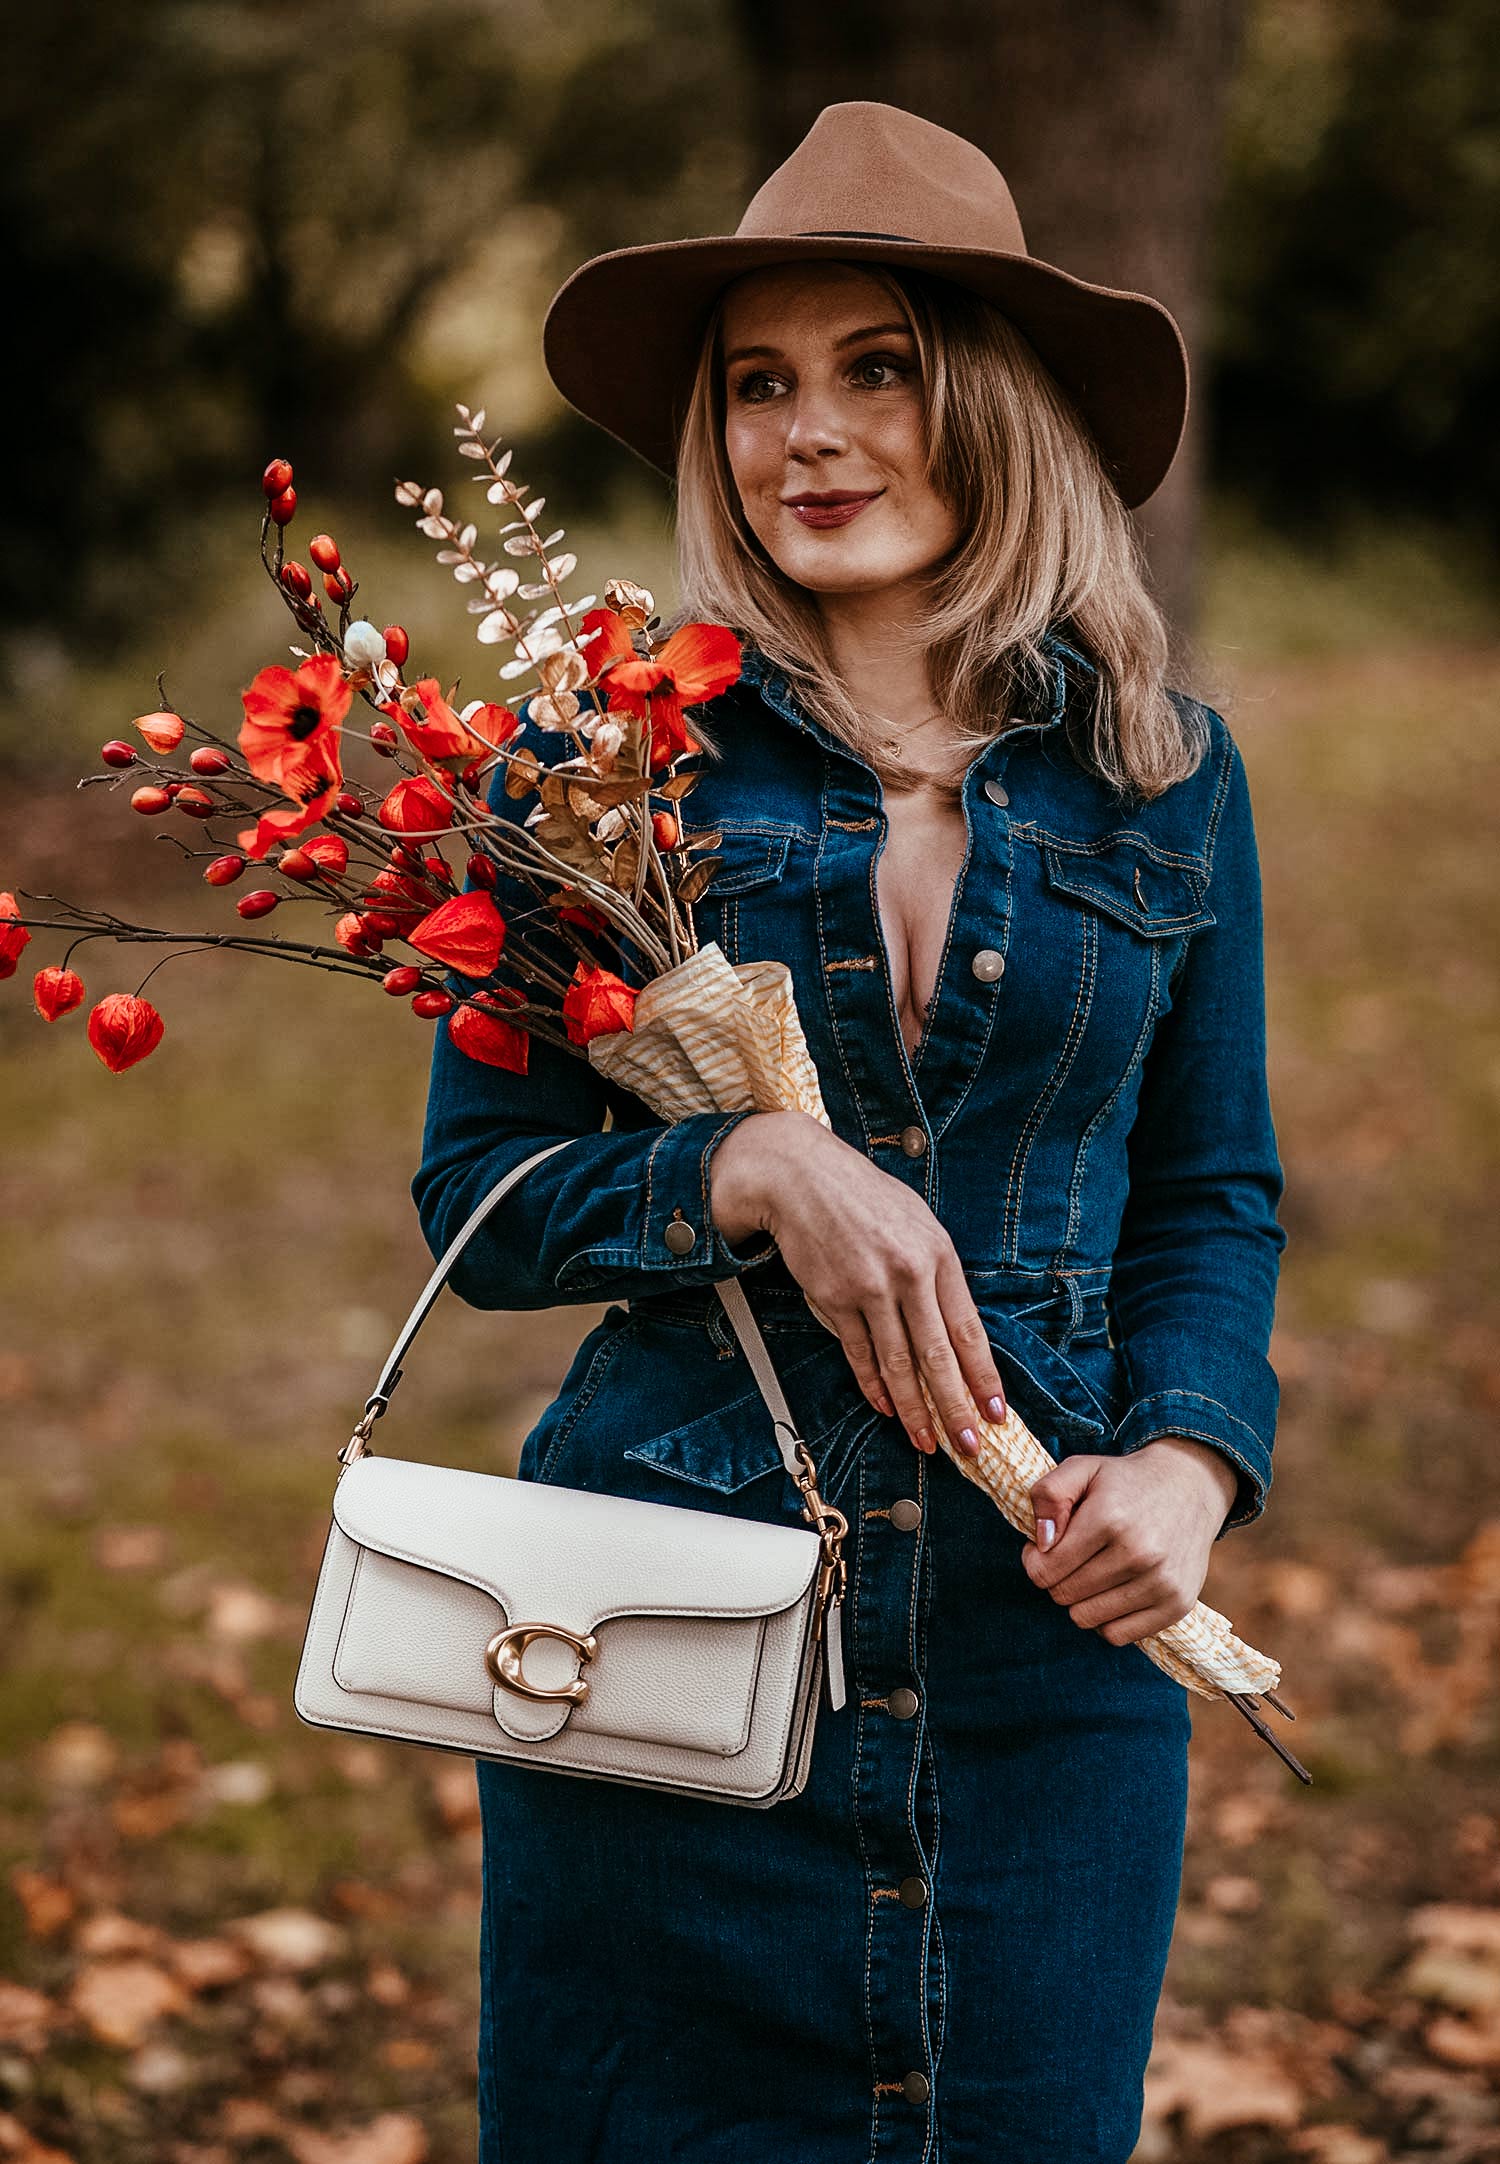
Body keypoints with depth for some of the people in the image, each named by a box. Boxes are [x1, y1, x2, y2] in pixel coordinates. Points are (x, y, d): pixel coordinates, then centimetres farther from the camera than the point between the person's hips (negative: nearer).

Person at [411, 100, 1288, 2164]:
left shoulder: (1161, 772, 5)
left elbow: (1214, 1198, 11)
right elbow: (476, 1198, 0)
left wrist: (1188, 1459, -8)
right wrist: (751, 1171, -18)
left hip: (1046, 1638, 2)